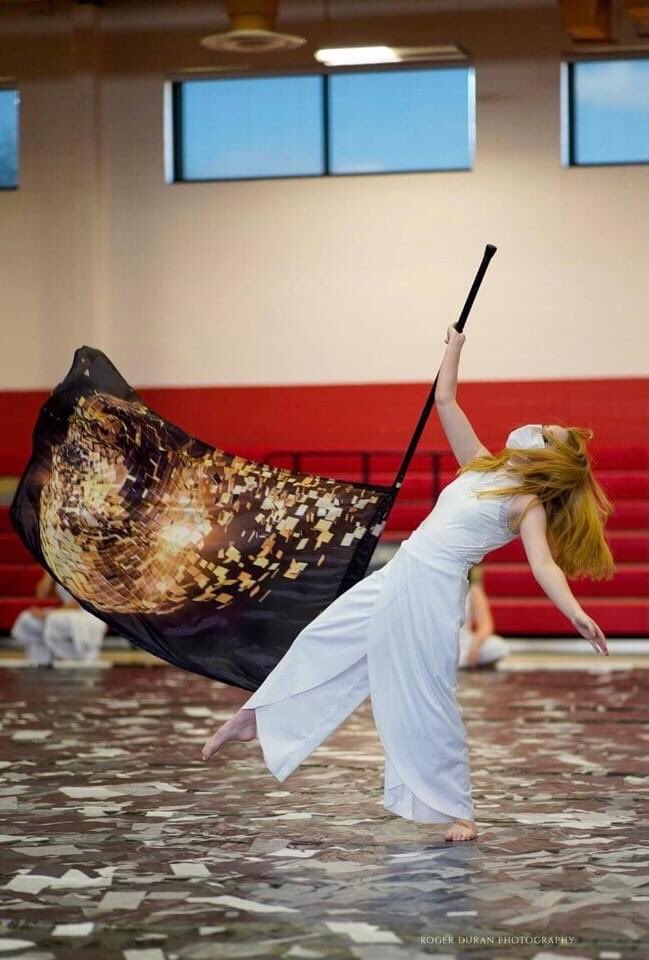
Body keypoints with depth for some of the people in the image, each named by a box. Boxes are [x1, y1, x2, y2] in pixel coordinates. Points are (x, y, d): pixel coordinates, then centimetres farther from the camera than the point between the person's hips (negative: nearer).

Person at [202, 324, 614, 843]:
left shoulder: (528, 506, -5)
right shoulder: (483, 468, 14)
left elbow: (544, 565, -20)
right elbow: (445, 401, 22)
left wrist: (576, 612, -37)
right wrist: (455, 345, 25)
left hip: (432, 590, -7)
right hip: (399, 574, 7)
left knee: (429, 701, -5)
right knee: (324, 639, 12)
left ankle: (457, 810, 7)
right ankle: (256, 718, 27)